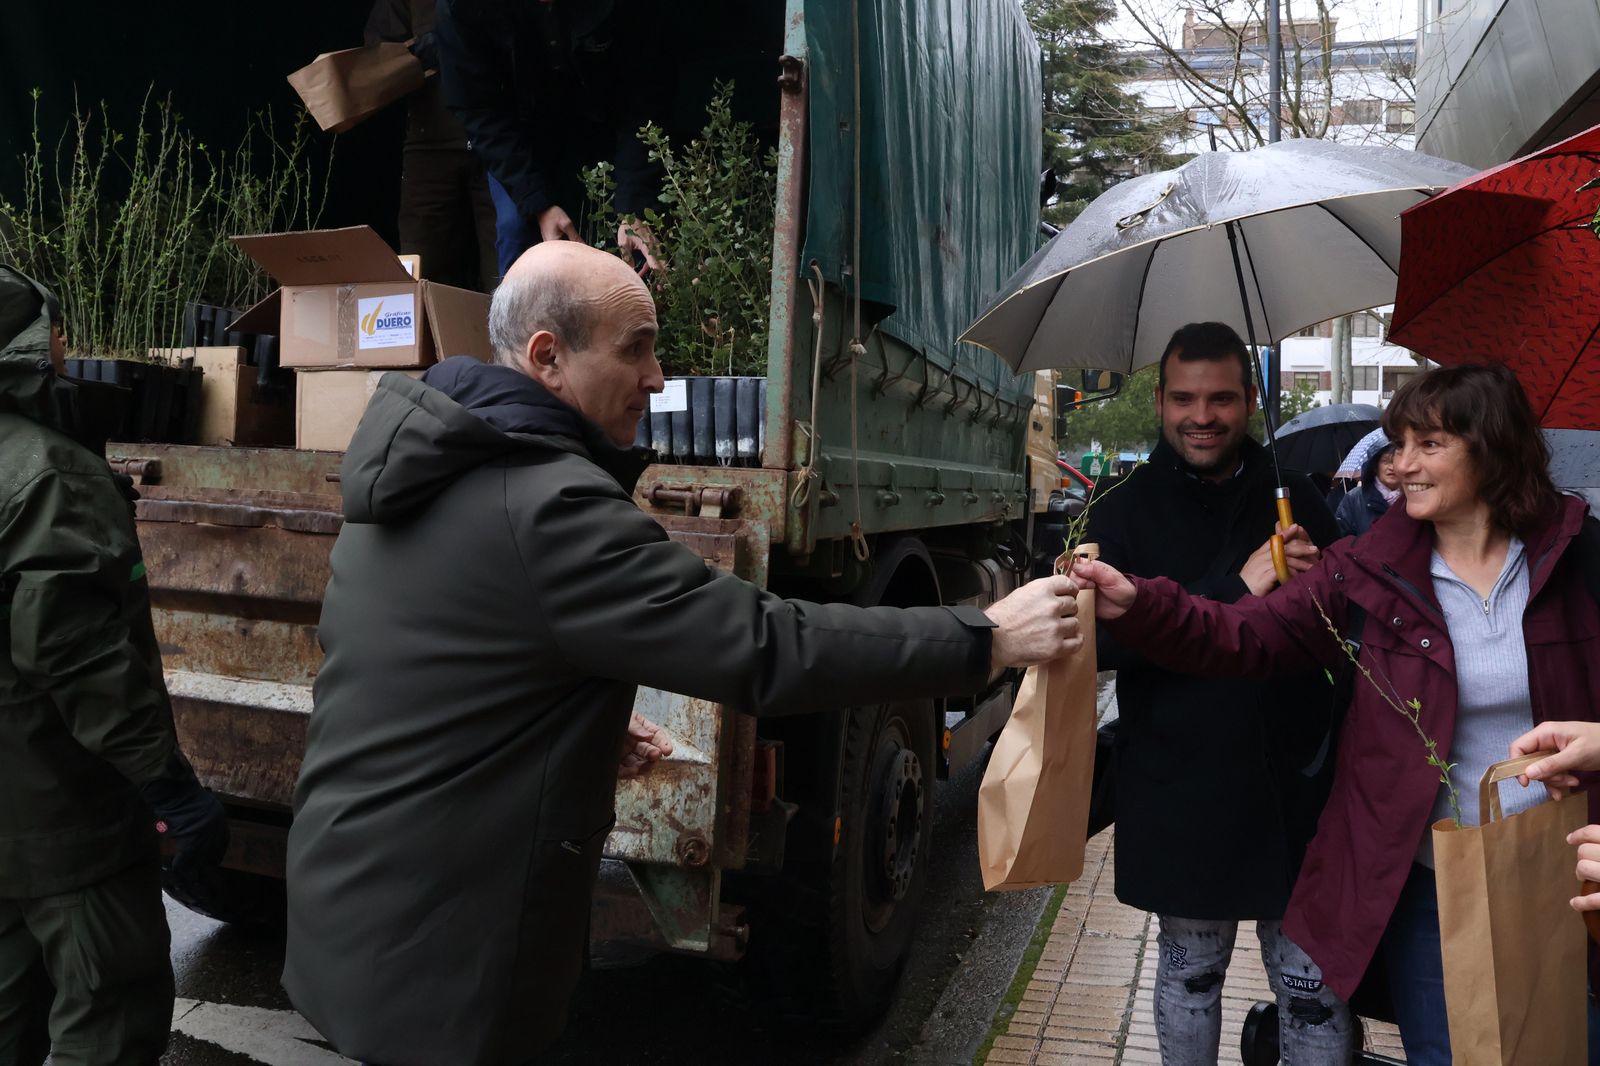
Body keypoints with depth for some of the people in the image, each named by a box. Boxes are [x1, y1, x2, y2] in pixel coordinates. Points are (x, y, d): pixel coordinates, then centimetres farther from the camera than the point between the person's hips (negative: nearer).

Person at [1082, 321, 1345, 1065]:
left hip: (1292, 784, 1)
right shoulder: (1123, 514, -1)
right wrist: (1235, 590, -20)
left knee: (1312, 979, 8)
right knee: (1190, 972, 15)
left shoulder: (1296, 500, 5)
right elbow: (1101, 640, -14)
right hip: (1179, 793, -1)